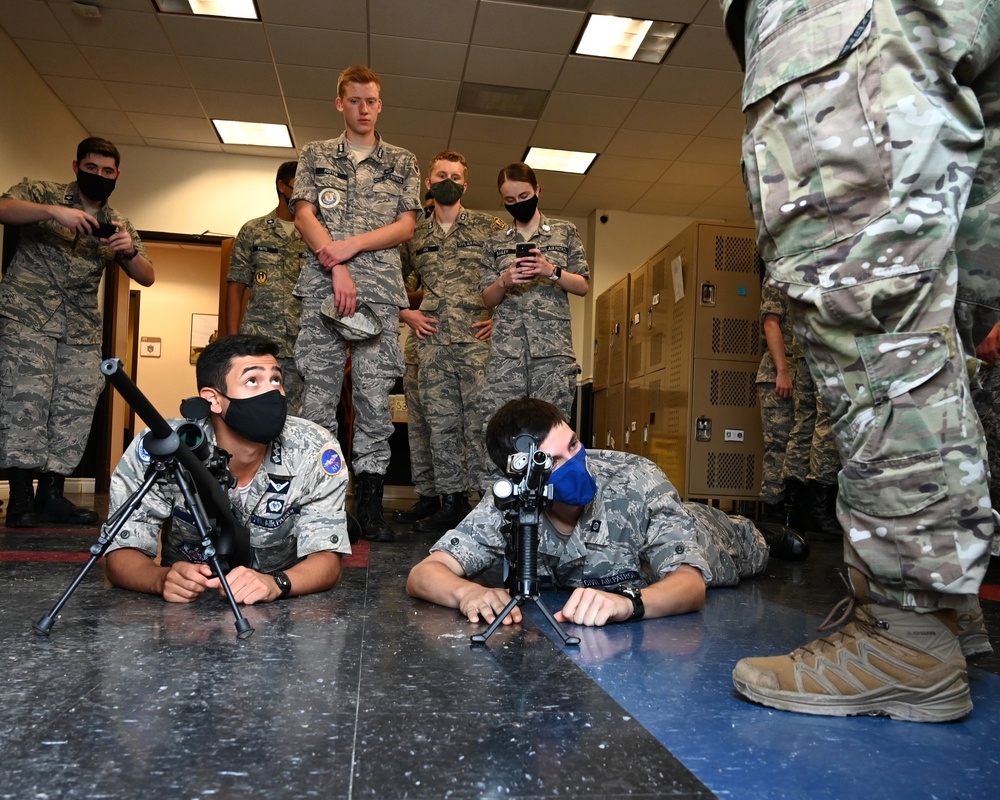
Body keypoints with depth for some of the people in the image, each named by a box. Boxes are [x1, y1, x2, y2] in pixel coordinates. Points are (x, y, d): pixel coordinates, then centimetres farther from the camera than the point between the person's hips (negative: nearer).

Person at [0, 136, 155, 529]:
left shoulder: (119, 225, 18)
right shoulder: (43, 193, 9)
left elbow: (147, 278, 10)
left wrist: (130, 250, -10)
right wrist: (54, 211, -25)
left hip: (82, 330, 4)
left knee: (76, 409, -3)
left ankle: (51, 496, 3)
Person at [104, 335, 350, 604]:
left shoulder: (315, 452, -15)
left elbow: (326, 558, -14)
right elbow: (122, 554, -10)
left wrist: (275, 583, -34)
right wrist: (162, 580, -32)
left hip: (278, 613, 0)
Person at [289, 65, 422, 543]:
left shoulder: (402, 162, 18)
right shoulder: (315, 156, 18)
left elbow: (406, 225, 7)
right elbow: (304, 215, 6)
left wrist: (352, 245, -7)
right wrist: (337, 268, -10)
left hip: (380, 291, 0)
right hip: (321, 287, 0)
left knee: (375, 395, -4)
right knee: (319, 393, -3)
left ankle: (371, 509, 0)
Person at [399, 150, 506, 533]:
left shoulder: (490, 227, 7)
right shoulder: (414, 235, 16)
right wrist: (405, 313, 8)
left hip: (478, 340, -3)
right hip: (432, 342, 3)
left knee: (481, 421, -6)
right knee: (441, 423, 5)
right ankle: (451, 500, 14)